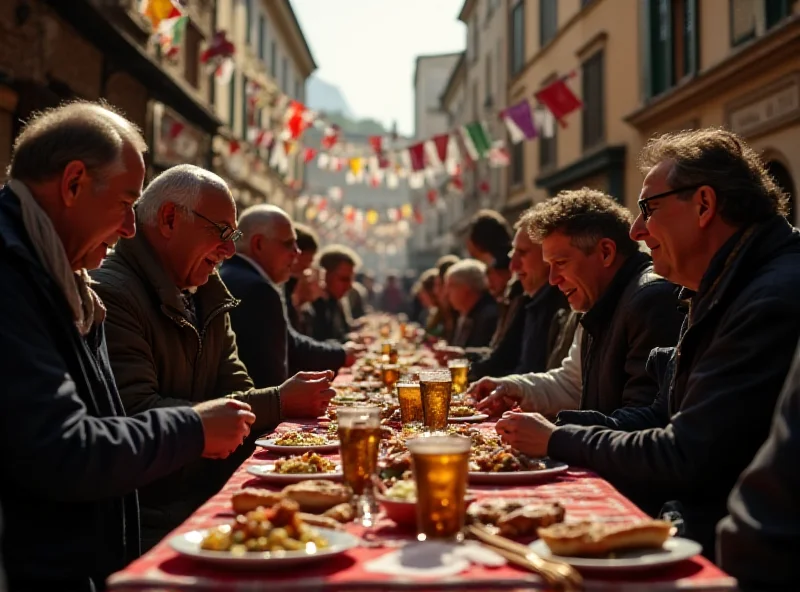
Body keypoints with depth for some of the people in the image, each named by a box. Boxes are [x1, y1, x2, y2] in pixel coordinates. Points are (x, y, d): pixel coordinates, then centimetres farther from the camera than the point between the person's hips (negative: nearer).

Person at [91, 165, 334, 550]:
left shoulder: (208, 296, 16)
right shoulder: (111, 294, -15)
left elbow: (236, 393, 12)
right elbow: (139, 417, -24)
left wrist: (295, 400, -11)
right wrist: (276, 403, -21)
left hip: (209, 501, 8)